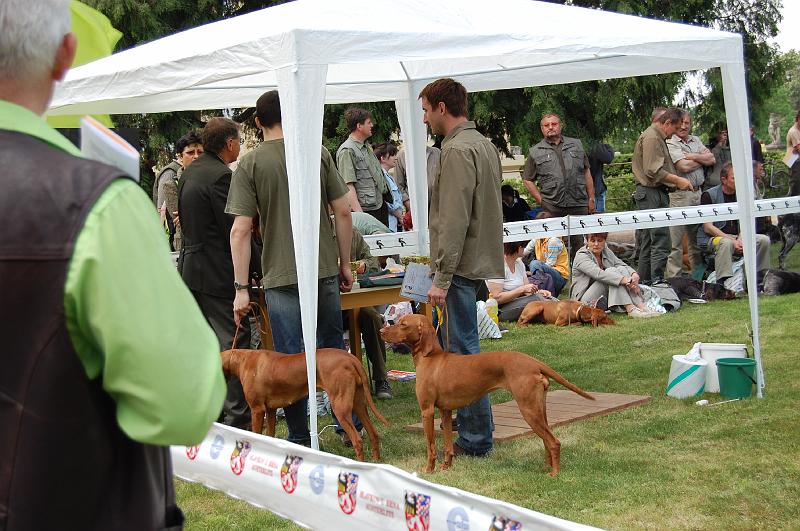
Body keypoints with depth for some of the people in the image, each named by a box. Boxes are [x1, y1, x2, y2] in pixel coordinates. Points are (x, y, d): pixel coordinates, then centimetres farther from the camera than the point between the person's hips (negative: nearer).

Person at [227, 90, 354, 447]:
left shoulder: (250, 164, -5)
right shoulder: (318, 154, 2)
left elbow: (241, 230, -10)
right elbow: (343, 211, 2)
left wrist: (241, 288, -7)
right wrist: (344, 264, 12)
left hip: (282, 277, -3)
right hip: (325, 270, 3)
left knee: (291, 360, 5)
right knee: (334, 349, 17)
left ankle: (300, 438, 12)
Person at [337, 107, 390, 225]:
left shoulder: (366, 147, 19)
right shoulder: (347, 151, -13)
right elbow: (348, 186, -19)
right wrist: (359, 214, -25)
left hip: (381, 206, 9)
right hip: (365, 210, -9)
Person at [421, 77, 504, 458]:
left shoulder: (457, 149, -16)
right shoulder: (483, 144, 15)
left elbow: (453, 222, -22)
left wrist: (442, 278, -20)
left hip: (461, 265, -10)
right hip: (480, 259, 10)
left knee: (462, 349, -4)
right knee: (448, 341, 19)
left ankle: (476, 437, 2)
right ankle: (466, 416, 28)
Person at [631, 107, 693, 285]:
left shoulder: (658, 137, 22)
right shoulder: (651, 137, -11)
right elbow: (653, 171, -19)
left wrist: (676, 181, 16)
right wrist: (677, 180, -13)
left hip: (650, 194, 11)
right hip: (652, 194, -11)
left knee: (646, 243, 12)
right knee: (661, 242, -11)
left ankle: (643, 283, 17)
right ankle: (656, 282, -10)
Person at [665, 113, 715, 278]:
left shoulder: (696, 140, 17)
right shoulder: (670, 143, -5)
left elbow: (711, 159, 8)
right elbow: (684, 167, -16)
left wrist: (693, 156, -6)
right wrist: (702, 159, 1)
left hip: (698, 193, 7)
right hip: (680, 194, -7)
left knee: (697, 237, 13)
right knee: (676, 239, -6)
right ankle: (674, 276, -3)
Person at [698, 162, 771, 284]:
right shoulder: (709, 195, -7)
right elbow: (707, 228, -13)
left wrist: (740, 239, -12)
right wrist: (732, 240, -20)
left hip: (736, 237, 6)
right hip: (711, 238, -6)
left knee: (764, 240, -14)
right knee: (726, 243, -38)